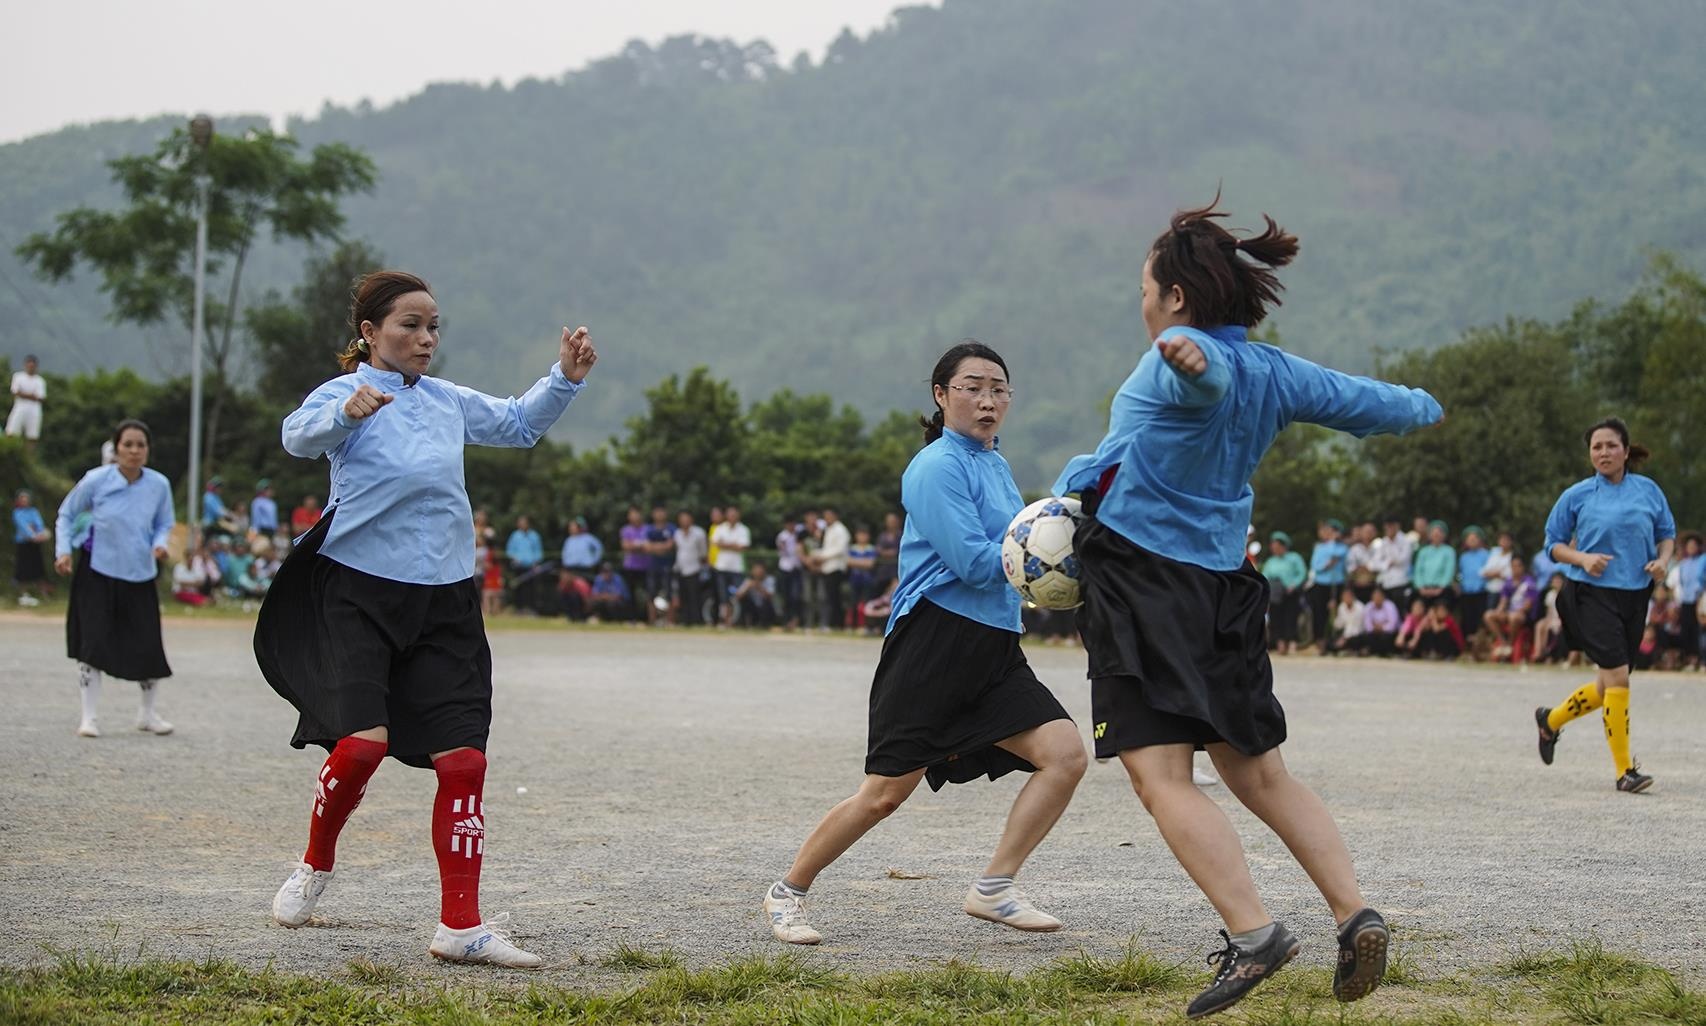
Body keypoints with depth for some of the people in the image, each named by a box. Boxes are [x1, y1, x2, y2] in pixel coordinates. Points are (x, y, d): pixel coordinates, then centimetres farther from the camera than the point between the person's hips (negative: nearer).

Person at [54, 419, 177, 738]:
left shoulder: (159, 485, -6)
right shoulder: (96, 480, -12)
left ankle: (147, 713, 24)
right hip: (97, 571, -2)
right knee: (92, 641, -7)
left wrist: (160, 543, -11)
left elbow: (164, 523, 10)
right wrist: (63, 550, -10)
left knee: (149, 645, 2)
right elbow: (66, 514, 2)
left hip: (140, 575, 2)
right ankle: (90, 716, 4)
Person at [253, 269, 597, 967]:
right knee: (363, 740, -20)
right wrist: (346, 413, -48)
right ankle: (316, 867, 10)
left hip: (445, 601, 5)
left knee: (463, 758, -3)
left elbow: (518, 424, 28)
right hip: (360, 592, -5)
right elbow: (299, 437, -26)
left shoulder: (448, 402, 14)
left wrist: (565, 380, 9)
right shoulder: (344, 393, -5)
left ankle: (460, 927, 3)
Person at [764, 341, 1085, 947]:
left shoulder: (995, 464, 17)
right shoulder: (937, 468, -10)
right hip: (933, 643, -8)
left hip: (995, 648, 8)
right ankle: (788, 892, 13)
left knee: (1065, 754, -10)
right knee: (884, 794, -5)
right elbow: (975, 562, -18)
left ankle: (994, 887, -3)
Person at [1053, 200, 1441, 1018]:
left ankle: (1253, 933, -22)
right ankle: (1355, 914, 9)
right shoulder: (1274, 373, 10)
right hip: (1222, 586, 8)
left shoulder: (1189, 355, -10)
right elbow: (1371, 403, 21)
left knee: (1161, 775, -11)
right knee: (1259, 775, 16)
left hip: (1141, 575, -8)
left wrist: (1190, 358, -59)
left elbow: (1211, 377, -35)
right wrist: (1422, 406, 44)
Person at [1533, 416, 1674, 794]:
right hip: (1591, 593, -4)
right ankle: (1625, 771, -10)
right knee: (1618, 675, -16)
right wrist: (1583, 558, -13)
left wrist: (1663, 560, -5)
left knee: (1609, 686, 12)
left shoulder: (1648, 490, 6)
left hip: (1635, 595, 4)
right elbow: (1554, 543, 6)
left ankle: (1551, 720, 39)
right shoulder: (1577, 496, 0)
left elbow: (1667, 533, 15)